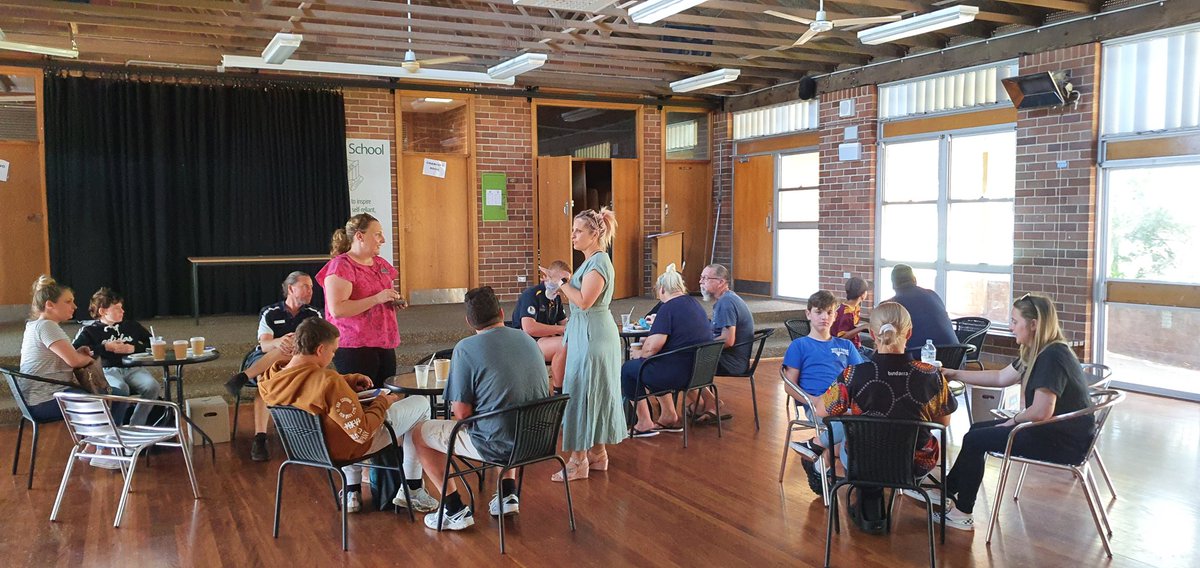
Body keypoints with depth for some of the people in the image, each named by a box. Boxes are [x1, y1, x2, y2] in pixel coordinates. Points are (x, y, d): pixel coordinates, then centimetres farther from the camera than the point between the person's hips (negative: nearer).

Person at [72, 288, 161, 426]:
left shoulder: (131, 325, 24)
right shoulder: (89, 331, 14)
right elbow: (74, 350, -4)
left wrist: (134, 348, 3)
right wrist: (105, 347, -6)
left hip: (132, 368, 3)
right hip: (108, 369, -3)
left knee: (153, 386, -29)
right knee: (121, 389, -38)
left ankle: (135, 427, -22)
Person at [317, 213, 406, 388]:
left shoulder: (380, 264, 16)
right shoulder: (341, 266, -8)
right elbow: (336, 310, -20)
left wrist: (395, 302, 8)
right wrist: (377, 299, -22)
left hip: (385, 344, 7)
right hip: (355, 348, -7)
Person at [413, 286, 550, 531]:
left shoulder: (465, 348, -13)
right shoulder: (528, 339, 5)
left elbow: (461, 413, -15)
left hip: (497, 446, -6)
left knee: (421, 434, 12)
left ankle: (455, 510, 14)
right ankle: (508, 493, 30)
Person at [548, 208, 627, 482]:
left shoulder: (599, 262, -17)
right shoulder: (591, 260, 14)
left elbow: (584, 301, -24)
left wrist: (562, 283, -14)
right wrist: (562, 288, 6)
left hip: (592, 335, -10)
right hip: (584, 333, 10)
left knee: (582, 394, -5)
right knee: (594, 393, 15)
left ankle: (579, 460, 1)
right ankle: (598, 453, 25)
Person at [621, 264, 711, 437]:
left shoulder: (668, 308, -15)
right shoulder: (695, 304, 13)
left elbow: (653, 347, -21)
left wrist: (640, 354, 0)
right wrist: (651, 340, 24)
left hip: (680, 373, -9)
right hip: (700, 370, 9)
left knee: (627, 369, 8)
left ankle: (644, 424, 11)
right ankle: (669, 417, 28)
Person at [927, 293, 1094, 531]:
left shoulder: (1052, 357, -24)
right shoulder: (1037, 353, 8)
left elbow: (1041, 412, -29)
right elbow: (1001, 377, 17)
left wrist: (1013, 421, -10)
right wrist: (955, 374, 16)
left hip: (1063, 442, -10)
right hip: (1052, 431, 10)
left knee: (975, 439, -7)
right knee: (978, 429, 14)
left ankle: (963, 512, 8)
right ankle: (947, 492, 22)